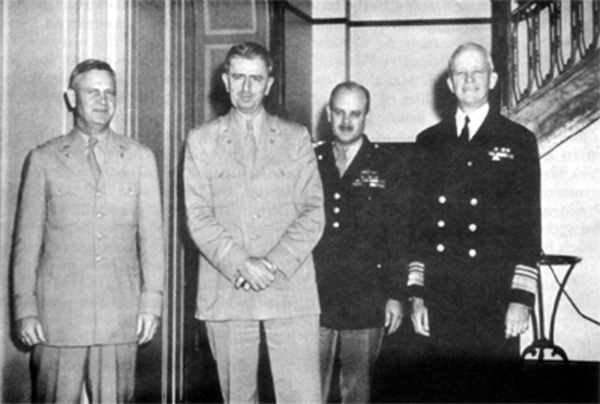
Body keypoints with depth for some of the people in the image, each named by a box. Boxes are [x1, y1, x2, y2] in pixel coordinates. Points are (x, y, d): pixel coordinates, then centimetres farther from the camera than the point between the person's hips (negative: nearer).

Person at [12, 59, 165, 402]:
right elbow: (27, 240, 5)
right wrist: (25, 309, 0)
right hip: (58, 313, -1)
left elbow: (152, 235, 7)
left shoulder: (140, 158, 8)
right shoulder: (43, 160, 5)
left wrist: (152, 301, 1)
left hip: (121, 314, 1)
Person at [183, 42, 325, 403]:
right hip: (226, 291, 0)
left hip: (290, 287, 0)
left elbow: (313, 213, 3)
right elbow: (199, 217, 1)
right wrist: (240, 264, -13)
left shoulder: (296, 137, 11)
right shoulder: (202, 140, 10)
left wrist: (276, 264, -11)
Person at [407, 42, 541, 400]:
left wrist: (521, 298, -7)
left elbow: (529, 226, 0)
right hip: (440, 299, 2)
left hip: (496, 298, -2)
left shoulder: (518, 141, 4)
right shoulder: (429, 142, 12)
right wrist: (416, 293, 5)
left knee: (496, 386, -2)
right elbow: (419, 221, 11)